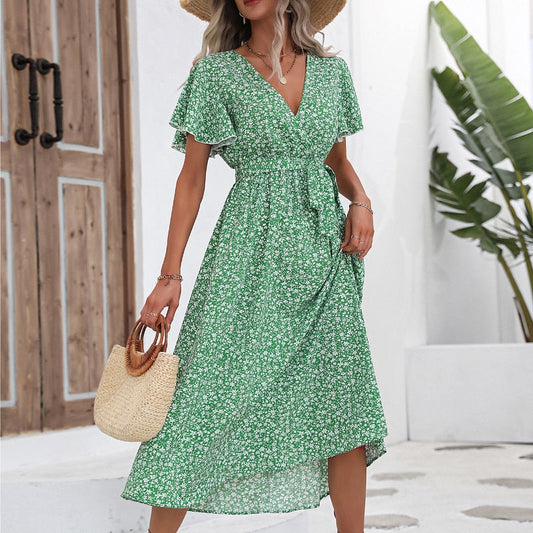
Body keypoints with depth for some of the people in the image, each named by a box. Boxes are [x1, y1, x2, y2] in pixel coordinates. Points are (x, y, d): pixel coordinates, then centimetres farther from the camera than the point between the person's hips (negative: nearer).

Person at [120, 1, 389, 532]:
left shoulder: (331, 71, 10)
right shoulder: (217, 72, 1)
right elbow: (192, 177, 0)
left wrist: (360, 202, -1)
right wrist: (170, 275, -5)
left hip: (324, 249, 3)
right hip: (251, 249, -3)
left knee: (343, 398, 0)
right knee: (211, 391, -6)